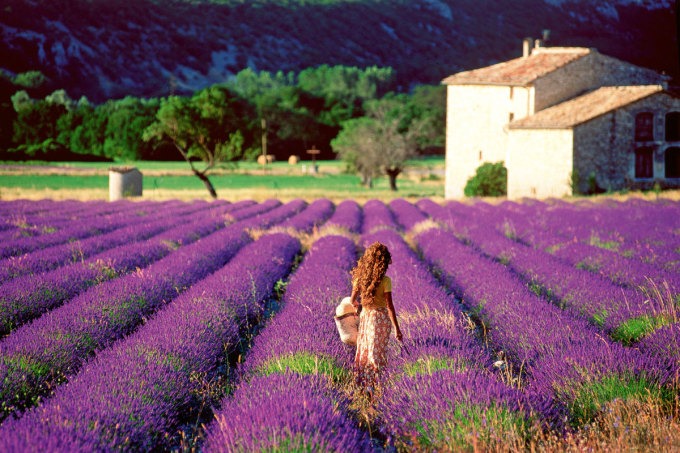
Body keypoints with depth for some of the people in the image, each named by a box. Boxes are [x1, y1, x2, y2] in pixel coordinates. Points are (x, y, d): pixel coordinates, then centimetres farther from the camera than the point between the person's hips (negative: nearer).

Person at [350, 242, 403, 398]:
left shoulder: (360, 278, -3)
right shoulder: (385, 281, -16)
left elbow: (352, 300, 4)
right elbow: (389, 306, -16)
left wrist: (357, 304, 29)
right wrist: (397, 328, -11)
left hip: (365, 316, 4)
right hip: (381, 317, -4)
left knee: (364, 350, 16)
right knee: (377, 353, 4)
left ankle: (364, 383, 22)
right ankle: (373, 385, 2)